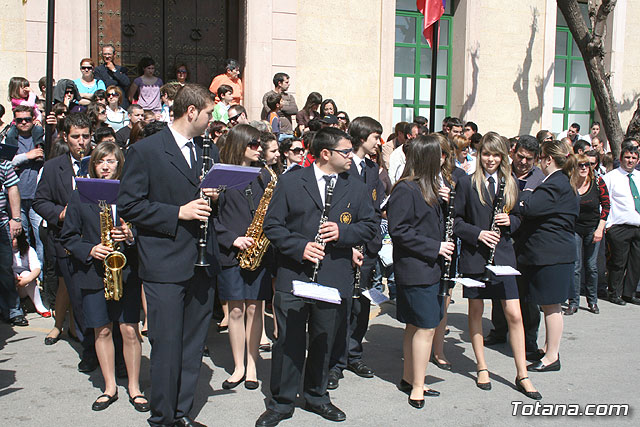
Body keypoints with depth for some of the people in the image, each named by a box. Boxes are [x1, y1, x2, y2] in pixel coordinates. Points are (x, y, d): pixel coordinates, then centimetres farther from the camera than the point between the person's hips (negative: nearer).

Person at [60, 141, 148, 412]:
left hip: (126, 271, -1)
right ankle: (110, 387, 22)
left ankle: (134, 387, 15)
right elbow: (68, 237, 6)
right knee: (102, 330, 8)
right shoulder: (80, 196, 5)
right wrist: (89, 250, -11)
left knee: (130, 329, -1)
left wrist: (131, 235, -16)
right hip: (94, 274, 1)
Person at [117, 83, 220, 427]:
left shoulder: (202, 153, 16)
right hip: (166, 267, -6)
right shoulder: (145, 151, -6)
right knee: (167, 347, -2)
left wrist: (210, 199, 3)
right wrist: (178, 213, -16)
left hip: (202, 265, 7)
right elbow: (128, 205, -10)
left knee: (193, 346, 11)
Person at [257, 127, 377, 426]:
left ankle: (316, 396, 32)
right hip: (293, 277, -2)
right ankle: (281, 403, 18)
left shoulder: (356, 188, 9)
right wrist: (299, 247, -14)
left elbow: (370, 225, 10)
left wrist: (343, 232, -9)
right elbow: (272, 225, -1)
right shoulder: (290, 182, 0)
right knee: (288, 342, 3)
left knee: (323, 342, 14)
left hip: (334, 279, 3)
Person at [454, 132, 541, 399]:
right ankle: (481, 368, 24)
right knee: (476, 311, 8)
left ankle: (522, 375, 10)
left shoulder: (509, 184, 8)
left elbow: (517, 218, 15)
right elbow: (456, 221, -2)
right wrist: (477, 233, -17)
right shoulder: (467, 183, -2)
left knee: (514, 314, 0)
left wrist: (509, 221, -7)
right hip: (474, 255, -2)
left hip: (502, 255, 2)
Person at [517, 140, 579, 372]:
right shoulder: (563, 183, 15)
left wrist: (526, 194, -6)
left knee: (550, 305, -3)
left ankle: (552, 356, 4)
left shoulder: (555, 185, -19)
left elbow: (528, 207, -25)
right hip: (556, 251, 10)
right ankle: (549, 347, 27)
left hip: (551, 254, -10)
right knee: (550, 304, 17)